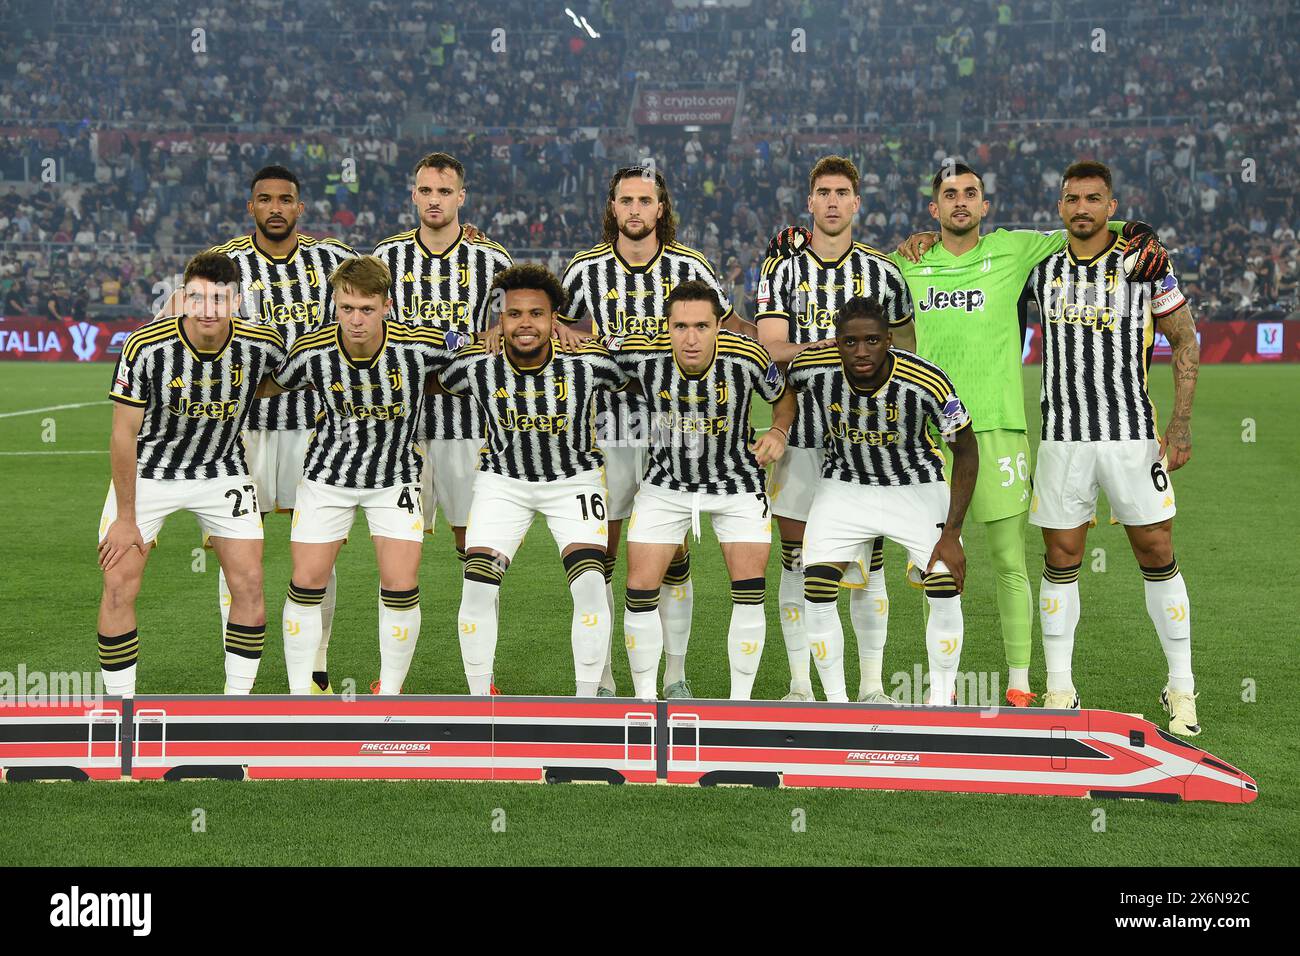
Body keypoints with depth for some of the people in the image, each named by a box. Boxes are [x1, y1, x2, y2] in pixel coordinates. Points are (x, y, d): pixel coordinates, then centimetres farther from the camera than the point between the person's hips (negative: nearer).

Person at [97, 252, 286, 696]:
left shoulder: (263, 344, -19)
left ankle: (236, 704, 12)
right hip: (147, 472, -2)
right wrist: (126, 518, -13)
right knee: (119, 587, -8)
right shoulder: (144, 347, -25)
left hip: (222, 472, 2)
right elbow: (124, 434, -16)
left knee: (249, 584, -4)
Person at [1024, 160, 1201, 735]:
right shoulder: (1041, 268, 6)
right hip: (1062, 438, 2)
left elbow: (1185, 340, 4)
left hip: (1132, 434, -2)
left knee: (1157, 554, 0)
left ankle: (1181, 689, 9)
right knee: (1061, 559, 3)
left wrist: (1181, 424, -4)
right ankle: (1059, 691, 11)